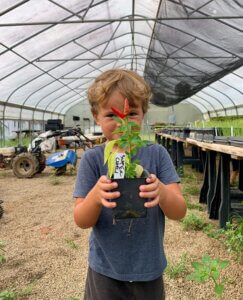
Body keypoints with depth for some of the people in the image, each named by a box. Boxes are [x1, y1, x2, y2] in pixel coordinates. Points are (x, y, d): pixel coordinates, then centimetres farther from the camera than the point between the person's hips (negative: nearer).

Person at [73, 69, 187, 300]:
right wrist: (96, 196, -33)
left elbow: (179, 212, -12)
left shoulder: (157, 154, -9)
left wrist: (161, 192, -34)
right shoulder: (92, 159, -11)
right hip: (105, 272, 0)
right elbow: (81, 221, -11)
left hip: (149, 270, 1)